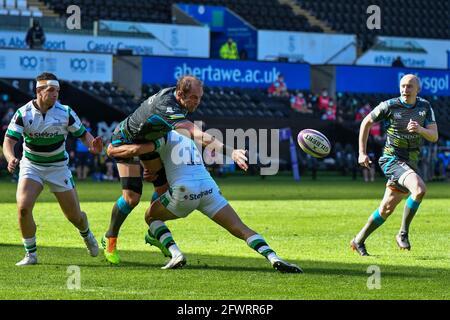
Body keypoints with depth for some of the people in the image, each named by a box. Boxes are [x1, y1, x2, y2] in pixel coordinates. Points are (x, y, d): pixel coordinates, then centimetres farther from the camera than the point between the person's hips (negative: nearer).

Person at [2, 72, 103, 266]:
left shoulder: (65, 112, -13)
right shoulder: (23, 113, -15)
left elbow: (82, 133, -3)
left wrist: (92, 144, -26)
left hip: (58, 167, 1)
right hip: (31, 166, 0)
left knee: (74, 216, 4)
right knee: (23, 207, -23)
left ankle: (87, 235, 42)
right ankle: (31, 254, -5)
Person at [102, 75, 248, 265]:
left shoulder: (172, 93, -14)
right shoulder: (167, 108, -42)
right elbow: (198, 135, -54)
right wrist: (229, 152, -62)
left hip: (147, 140, 9)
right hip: (125, 141, -9)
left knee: (163, 187, 8)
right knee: (131, 197, -13)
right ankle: (110, 239, 9)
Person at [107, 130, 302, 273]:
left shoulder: (165, 136, 8)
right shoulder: (189, 136, 30)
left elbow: (137, 149, -6)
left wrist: (113, 150, 11)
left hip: (184, 192, -5)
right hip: (208, 188, 5)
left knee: (151, 217, 21)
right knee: (241, 230, 1)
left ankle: (175, 254, -2)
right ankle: (273, 258, -22)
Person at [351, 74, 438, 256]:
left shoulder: (425, 107, 3)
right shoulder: (390, 106, -7)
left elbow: (434, 136, -3)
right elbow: (366, 123, 6)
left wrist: (420, 129, -25)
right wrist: (362, 153, 2)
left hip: (410, 163, 5)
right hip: (392, 159, -5)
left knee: (387, 208, 9)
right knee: (419, 189, -29)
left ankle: (359, 241, 24)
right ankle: (403, 233, -17)